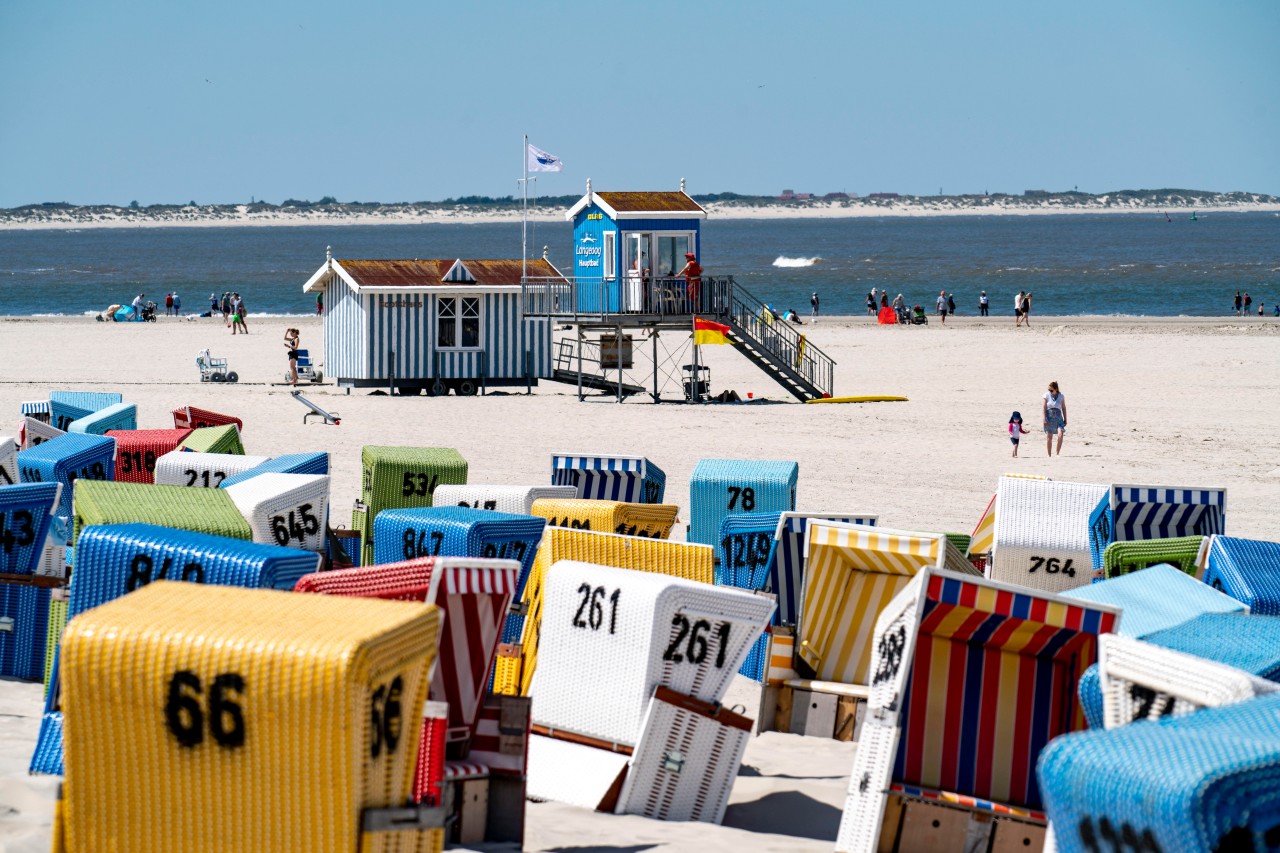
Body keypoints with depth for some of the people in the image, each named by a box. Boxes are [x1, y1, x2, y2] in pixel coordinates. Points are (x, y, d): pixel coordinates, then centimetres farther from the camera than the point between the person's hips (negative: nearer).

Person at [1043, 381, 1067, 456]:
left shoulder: (1061, 396, 1)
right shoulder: (1047, 395, -3)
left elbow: (1064, 408, 7)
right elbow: (1044, 407, -4)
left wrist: (1065, 419, 7)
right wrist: (1044, 419, -10)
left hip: (1058, 417, 1)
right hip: (1049, 417, 0)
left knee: (1060, 434, -18)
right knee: (1049, 437, 3)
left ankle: (1058, 453, -9)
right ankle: (1049, 455, 12)